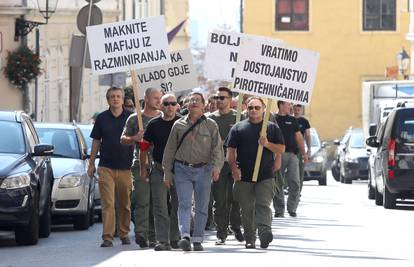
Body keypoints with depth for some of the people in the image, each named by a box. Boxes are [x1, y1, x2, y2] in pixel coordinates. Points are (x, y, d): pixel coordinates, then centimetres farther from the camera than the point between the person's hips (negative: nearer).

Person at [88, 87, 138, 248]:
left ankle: (124, 234, 21)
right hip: (106, 166, 0)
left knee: (125, 204, 8)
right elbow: (96, 142, 11)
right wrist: (91, 163, 9)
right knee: (107, 203, -7)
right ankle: (107, 237, -10)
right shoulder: (102, 118, 7)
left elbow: (139, 138, 8)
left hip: (126, 167, 0)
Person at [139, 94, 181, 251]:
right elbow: (144, 148, 10)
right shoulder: (154, 124, 4)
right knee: (160, 207, -5)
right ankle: (163, 241, -6)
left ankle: (175, 238, 20)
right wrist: (143, 168, 7)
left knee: (178, 206, 6)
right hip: (159, 170, 0)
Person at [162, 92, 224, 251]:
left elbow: (217, 148, 0)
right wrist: (167, 171, 10)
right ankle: (185, 236, -22)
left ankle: (198, 239, 12)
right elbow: (170, 150, 13)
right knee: (184, 204, -12)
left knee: (202, 207, 4)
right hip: (182, 169, 0)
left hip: (203, 170, 0)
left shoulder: (211, 125, 5)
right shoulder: (179, 125, 8)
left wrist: (216, 167, -15)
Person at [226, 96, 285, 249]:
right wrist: (234, 167, -9)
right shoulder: (238, 128, 10)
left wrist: (267, 144, -10)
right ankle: (249, 239, 14)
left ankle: (265, 231, -27)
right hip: (244, 176, 1)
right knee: (247, 209, 6)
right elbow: (230, 150, 6)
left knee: (263, 205, -15)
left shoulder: (272, 128, 10)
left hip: (265, 176, -1)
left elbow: (281, 149, 8)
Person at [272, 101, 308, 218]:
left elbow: (298, 137, 17)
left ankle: (292, 209, 4)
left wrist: (303, 153, 11)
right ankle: (279, 210, 9)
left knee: (295, 183, -6)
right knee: (278, 183, 1)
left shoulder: (292, 120, 15)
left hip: (292, 154, 3)